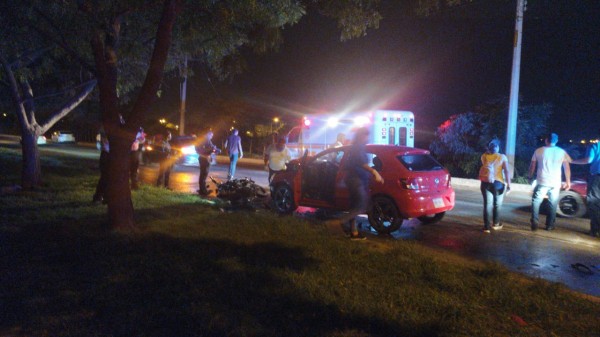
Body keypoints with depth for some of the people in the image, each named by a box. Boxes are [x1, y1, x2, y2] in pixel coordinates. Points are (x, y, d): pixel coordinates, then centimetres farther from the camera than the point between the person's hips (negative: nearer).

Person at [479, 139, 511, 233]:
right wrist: (508, 184, -7)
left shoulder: (484, 156, 5)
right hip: (498, 183, -1)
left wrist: (488, 151, 21)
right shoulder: (502, 157, -2)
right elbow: (506, 171, -8)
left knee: (487, 204, 1)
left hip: (486, 183, 1)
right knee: (497, 204, 16)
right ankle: (496, 224, 28)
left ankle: (486, 226, -4)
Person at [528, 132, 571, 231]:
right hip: (556, 183, 2)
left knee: (536, 202, 7)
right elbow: (567, 167, 3)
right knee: (553, 204, 11)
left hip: (542, 182, -1)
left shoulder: (539, 151, 0)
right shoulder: (561, 152, 3)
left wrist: (530, 177, 17)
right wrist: (568, 181, 9)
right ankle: (550, 225, 13)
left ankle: (535, 223, -6)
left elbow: (532, 166, 5)